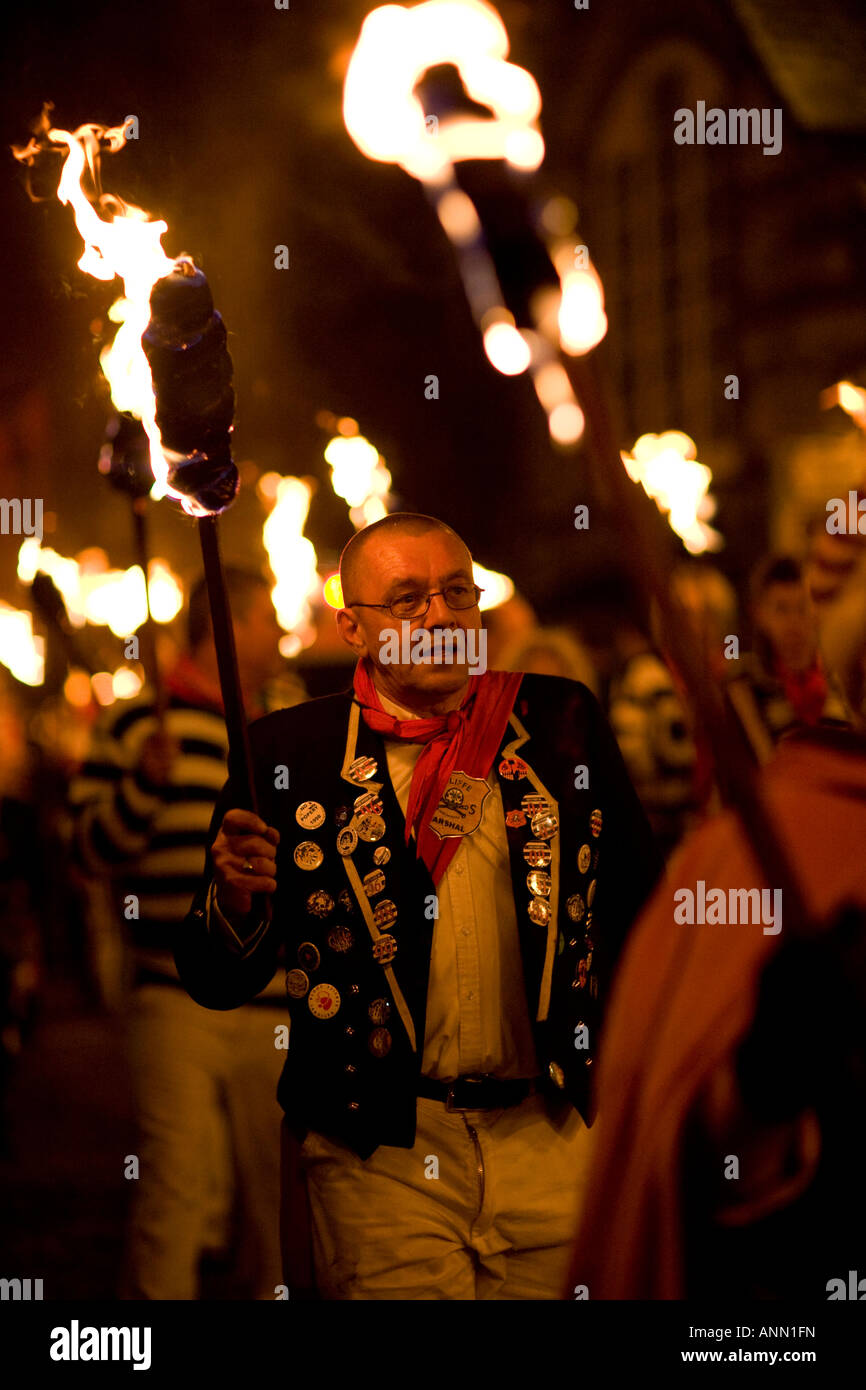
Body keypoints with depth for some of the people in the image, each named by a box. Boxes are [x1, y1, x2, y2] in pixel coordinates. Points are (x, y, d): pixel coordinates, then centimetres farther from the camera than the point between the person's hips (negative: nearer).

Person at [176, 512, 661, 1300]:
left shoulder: (561, 721, 6)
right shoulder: (290, 752, -1)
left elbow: (640, 907, 12)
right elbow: (216, 984, 0)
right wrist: (234, 896, -20)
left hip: (555, 1140, 2)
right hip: (378, 1153, -2)